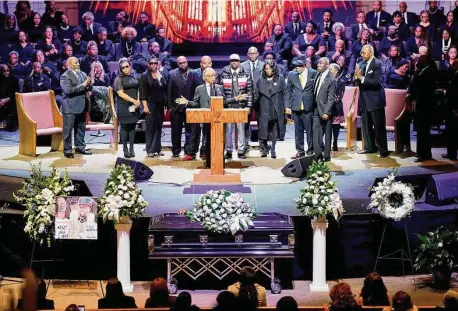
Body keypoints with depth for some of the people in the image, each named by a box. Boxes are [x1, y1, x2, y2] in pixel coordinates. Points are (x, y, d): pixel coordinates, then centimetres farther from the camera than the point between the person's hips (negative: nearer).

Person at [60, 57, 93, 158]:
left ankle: (80, 147, 24)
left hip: (81, 106, 7)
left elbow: (90, 88, 13)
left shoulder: (83, 74, 13)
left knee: (81, 128, 13)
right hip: (70, 107, -7)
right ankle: (67, 150, 4)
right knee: (68, 129, -1)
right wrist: (82, 85, -21)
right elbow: (69, 90, -23)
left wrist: (89, 84, -11)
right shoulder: (65, 76, -10)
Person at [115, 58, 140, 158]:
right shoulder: (119, 79, -2)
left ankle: (131, 148, 8)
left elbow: (137, 90, 17)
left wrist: (138, 101, -1)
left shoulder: (134, 77, 14)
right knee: (124, 127, -2)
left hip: (134, 107, 4)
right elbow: (120, 93, -10)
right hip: (124, 106, -4)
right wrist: (133, 100, -16)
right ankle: (125, 149, 4)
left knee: (132, 126, 4)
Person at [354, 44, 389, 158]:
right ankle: (370, 147, 23)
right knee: (366, 125, 13)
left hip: (375, 99, -7)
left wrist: (362, 78, -25)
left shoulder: (377, 64, -11)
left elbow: (377, 81, -21)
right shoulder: (361, 64, 10)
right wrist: (357, 77, -10)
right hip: (364, 98, 7)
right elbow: (358, 82, 11)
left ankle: (383, 149, 1)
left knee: (379, 126, -4)